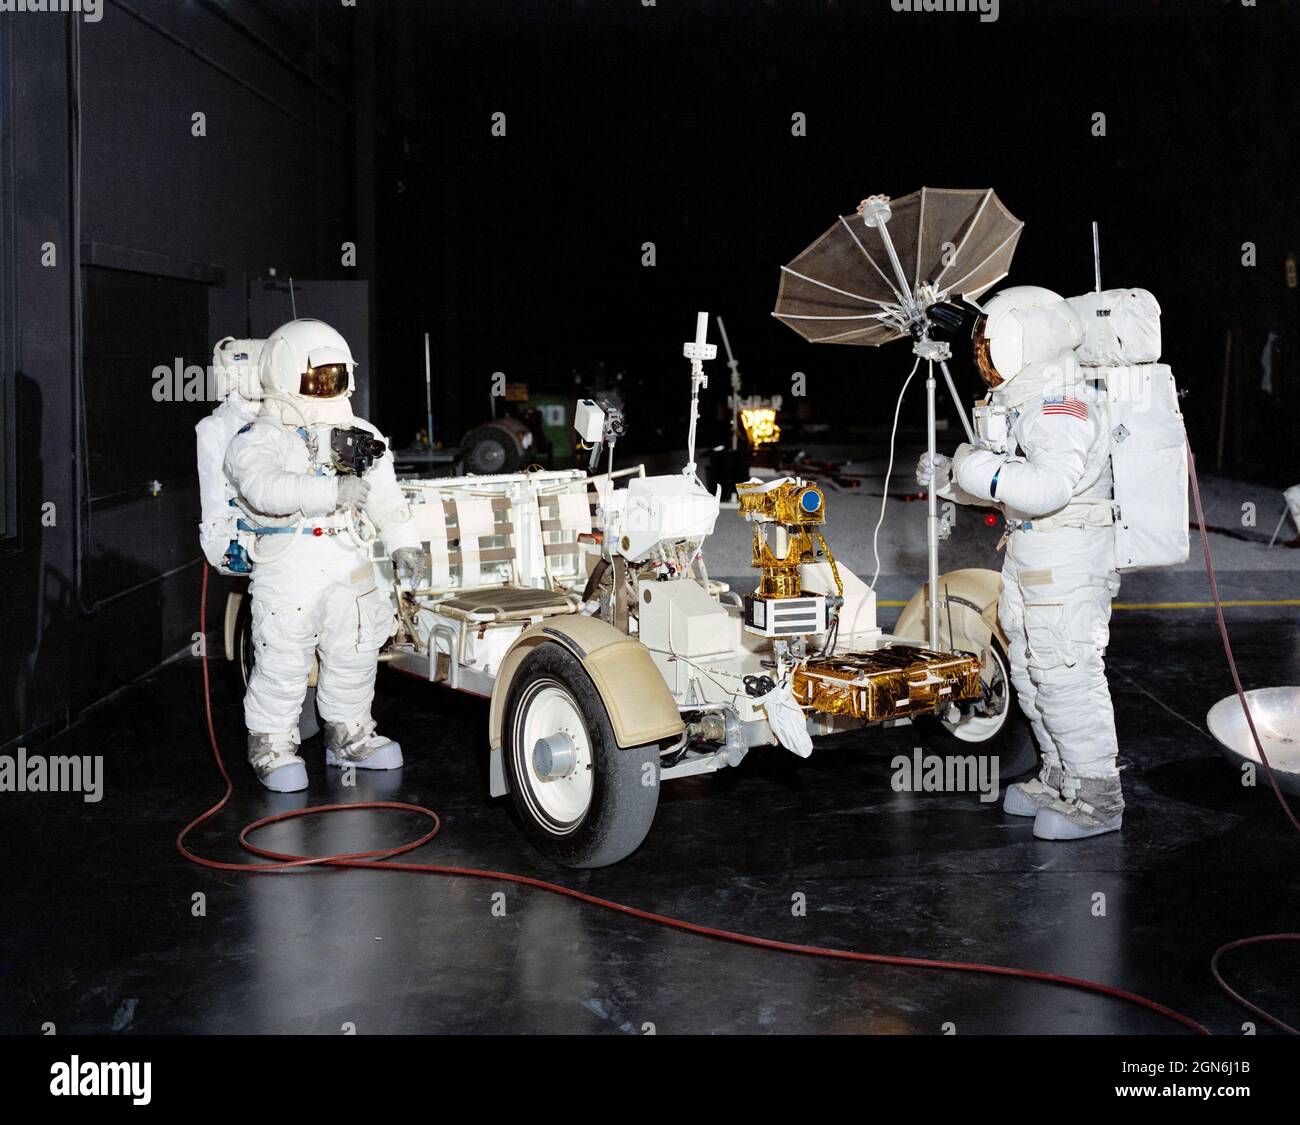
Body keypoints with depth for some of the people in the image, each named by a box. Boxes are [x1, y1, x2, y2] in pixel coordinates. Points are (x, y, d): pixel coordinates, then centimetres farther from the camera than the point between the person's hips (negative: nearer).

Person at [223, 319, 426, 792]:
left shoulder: (359, 435, 11)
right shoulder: (257, 439, -8)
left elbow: (385, 495, 15)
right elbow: (265, 487, -28)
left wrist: (403, 543, 4)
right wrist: (330, 491, -39)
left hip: (348, 563, 5)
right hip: (286, 564, -5)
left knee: (355, 652, 13)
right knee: (283, 661, -2)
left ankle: (348, 734, 31)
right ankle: (272, 744, 16)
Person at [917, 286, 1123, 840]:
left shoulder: (1062, 403, -17)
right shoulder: (1023, 400, 17)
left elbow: (1049, 486, -32)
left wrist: (978, 469, -25)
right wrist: (946, 477, 14)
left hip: (1066, 564, -11)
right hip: (1028, 559, 11)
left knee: (1065, 678, -7)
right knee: (1032, 677, 17)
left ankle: (1097, 799, 4)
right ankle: (1059, 782, 30)